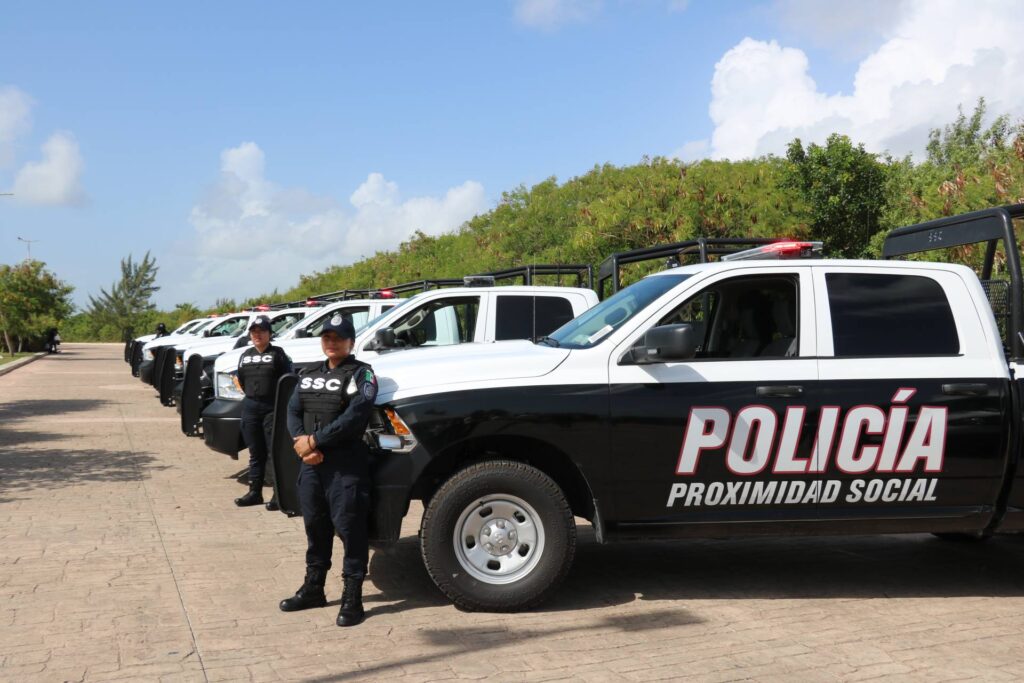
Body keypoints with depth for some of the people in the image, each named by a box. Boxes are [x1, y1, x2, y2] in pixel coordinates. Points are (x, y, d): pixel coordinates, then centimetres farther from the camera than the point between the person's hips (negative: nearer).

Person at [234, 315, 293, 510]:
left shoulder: (278, 354, -2)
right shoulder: (246, 355, 15)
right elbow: (241, 380, 22)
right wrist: (251, 394, 12)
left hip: (272, 409, -6)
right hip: (250, 408, 6)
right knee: (255, 453, 11)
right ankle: (255, 492, 18)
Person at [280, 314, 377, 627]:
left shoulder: (361, 374, -4)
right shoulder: (309, 375, 17)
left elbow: (354, 417, -16)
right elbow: (293, 412, 10)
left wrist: (314, 441, -15)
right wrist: (300, 442, -10)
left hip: (347, 464, -6)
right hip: (311, 462, 6)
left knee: (349, 529, -4)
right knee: (315, 526, 15)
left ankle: (352, 597, 3)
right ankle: (313, 588, 28)